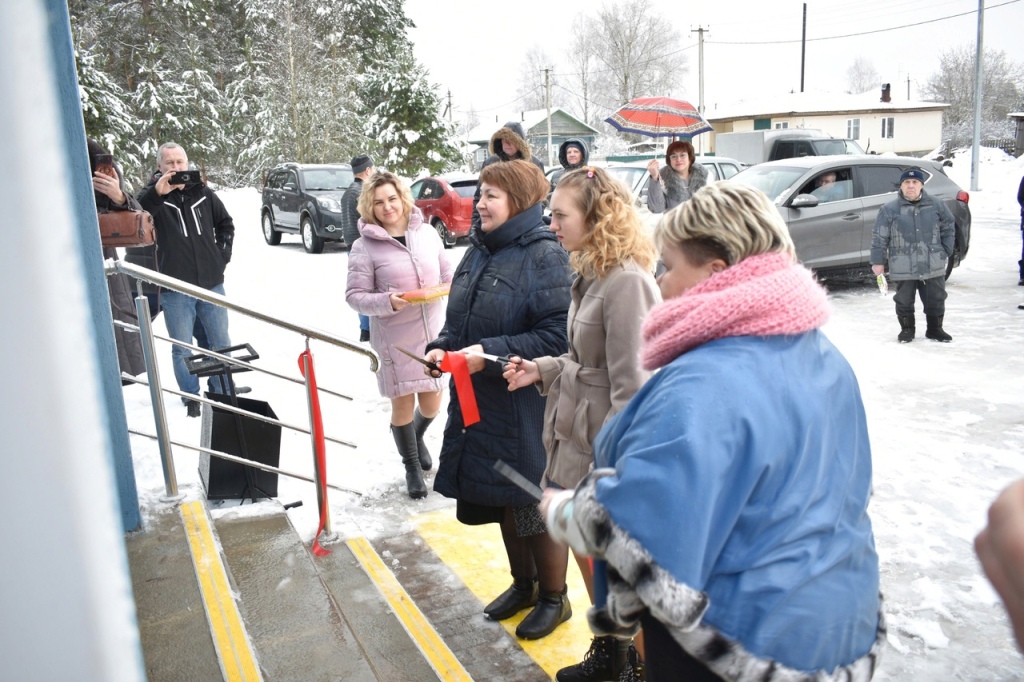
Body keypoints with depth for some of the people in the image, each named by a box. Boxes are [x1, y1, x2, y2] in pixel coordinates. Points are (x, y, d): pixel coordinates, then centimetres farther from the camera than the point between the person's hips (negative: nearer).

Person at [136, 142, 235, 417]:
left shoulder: (203, 193, 5)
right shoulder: (153, 195, -5)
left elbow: (225, 224, 19)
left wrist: (223, 254, 7)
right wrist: (156, 194, -37)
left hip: (212, 283, 3)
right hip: (176, 289, -3)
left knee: (221, 343, 12)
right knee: (182, 349, 6)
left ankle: (222, 392, 28)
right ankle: (191, 396, 22)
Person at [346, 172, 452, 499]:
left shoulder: (427, 233, 2)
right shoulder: (364, 247, -8)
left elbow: (448, 274, 12)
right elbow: (355, 296, -7)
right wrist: (387, 302, -23)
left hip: (433, 334, 3)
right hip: (394, 340, -3)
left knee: (431, 405, 13)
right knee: (403, 404, 8)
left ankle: (416, 437, 50)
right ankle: (412, 467, 33)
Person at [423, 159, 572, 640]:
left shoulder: (545, 256, -16)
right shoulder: (478, 251, 8)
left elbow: (557, 336, -23)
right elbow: (459, 319, 17)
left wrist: (491, 353, -25)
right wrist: (442, 347, -2)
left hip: (526, 408, -8)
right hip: (478, 402, 8)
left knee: (535, 502, 7)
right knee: (503, 498, 21)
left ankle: (554, 598, 30)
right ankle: (523, 583, 42)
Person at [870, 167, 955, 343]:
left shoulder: (936, 205, 3)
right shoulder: (889, 209, -6)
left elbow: (948, 229, 13)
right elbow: (879, 237, -3)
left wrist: (946, 251, 7)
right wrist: (878, 261, -5)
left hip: (933, 266, 2)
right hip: (903, 268, -2)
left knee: (936, 299, 10)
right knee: (904, 301, 8)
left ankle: (935, 329, 26)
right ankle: (907, 329, 25)